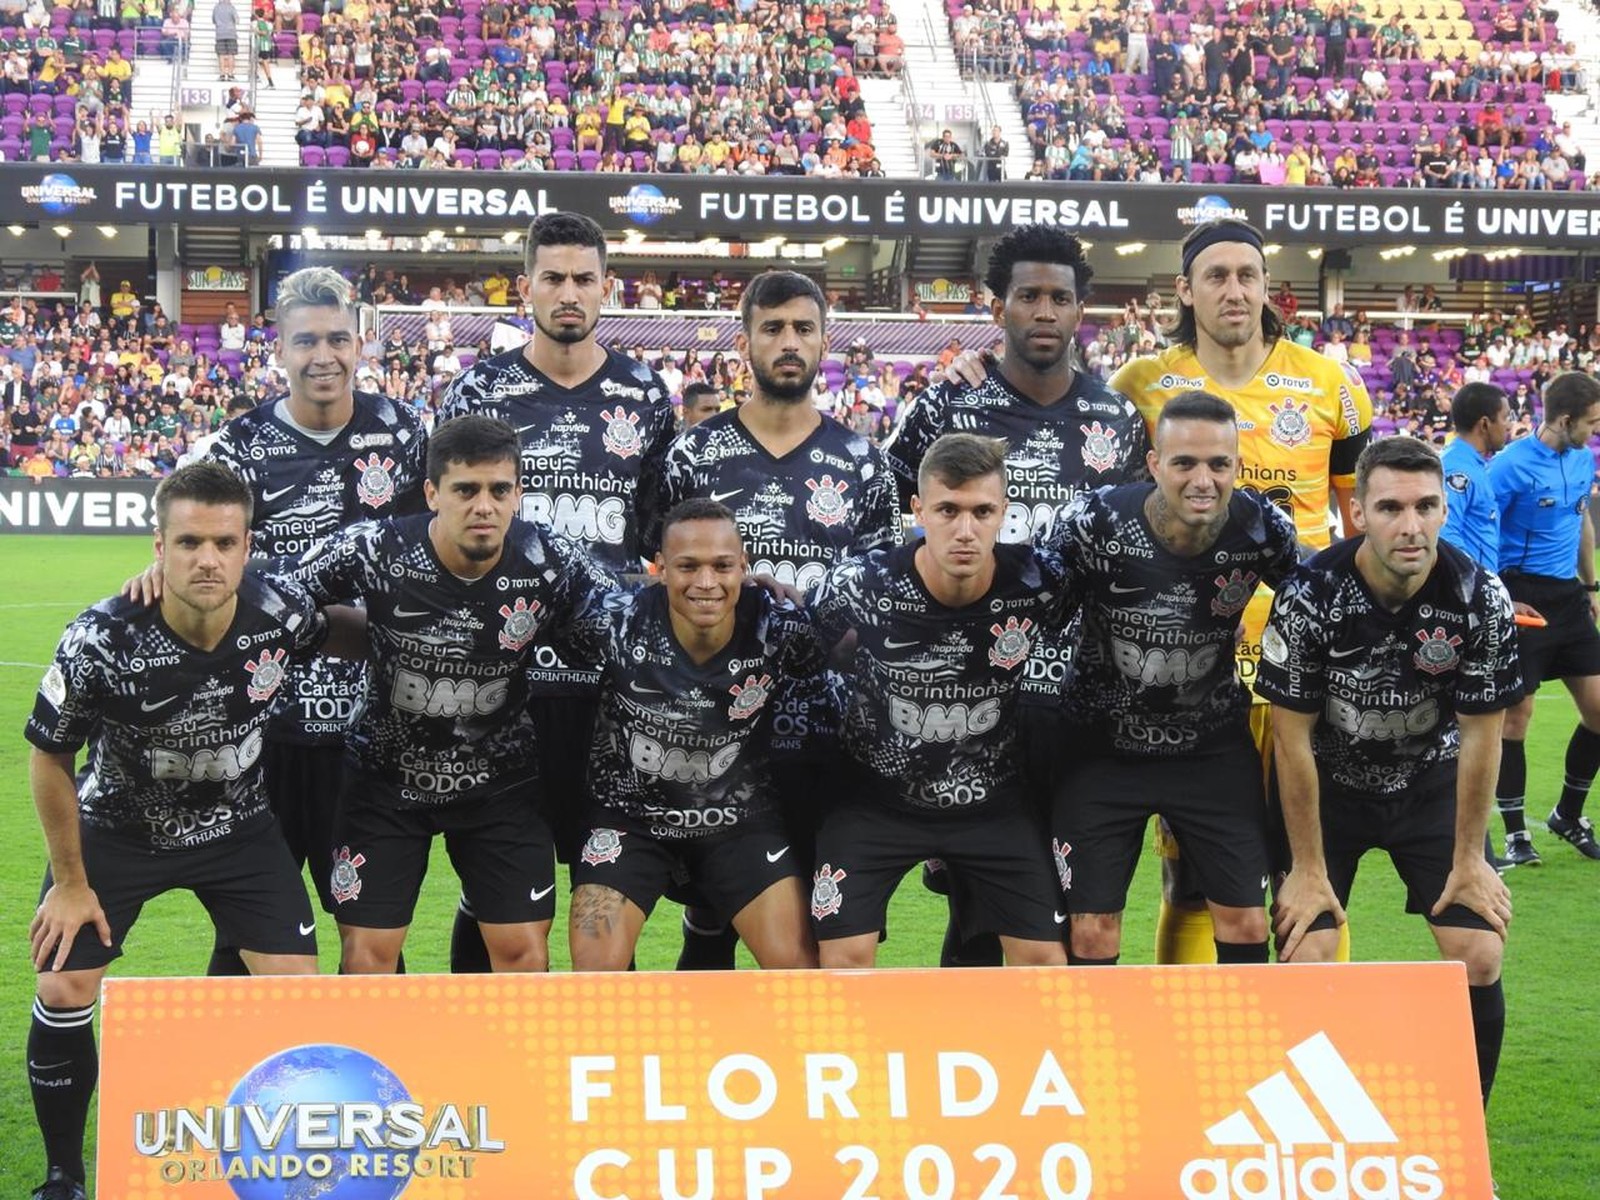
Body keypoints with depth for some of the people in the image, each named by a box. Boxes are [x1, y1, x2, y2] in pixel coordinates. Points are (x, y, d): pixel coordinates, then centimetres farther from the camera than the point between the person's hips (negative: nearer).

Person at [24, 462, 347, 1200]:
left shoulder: (281, 615, -25)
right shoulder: (101, 642, -30)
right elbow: (50, 760, -13)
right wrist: (70, 882, -7)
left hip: (236, 826, 2)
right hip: (115, 827, -1)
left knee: (298, 988, -6)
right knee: (63, 993, -10)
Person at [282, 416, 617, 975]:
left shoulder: (551, 562, -16)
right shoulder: (376, 551, -19)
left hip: (500, 779, 1)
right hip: (387, 775, -1)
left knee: (524, 951, 1)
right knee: (367, 956, -1)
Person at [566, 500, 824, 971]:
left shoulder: (776, 629, -19)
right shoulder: (618, 623, -21)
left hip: (741, 820, 1)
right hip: (628, 815, -1)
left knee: (799, 965, -7)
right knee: (596, 971, -13)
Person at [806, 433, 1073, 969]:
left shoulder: (1037, 581, -19)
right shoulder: (861, 584, -22)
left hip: (992, 799, 2)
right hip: (875, 797, -1)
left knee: (1044, 958, 0)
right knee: (843, 956, -8)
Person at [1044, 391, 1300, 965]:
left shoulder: (1263, 528, -14)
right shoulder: (1094, 523, -21)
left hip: (1216, 745, 2)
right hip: (1102, 743, -2)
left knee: (1246, 923, 0)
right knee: (1092, 931, -2)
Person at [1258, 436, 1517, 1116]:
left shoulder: (1481, 600, -20)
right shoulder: (1309, 596, -25)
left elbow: (1480, 737, -10)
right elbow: (1292, 737, -17)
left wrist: (1468, 860, -6)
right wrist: (1309, 869, -13)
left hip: (1432, 782, 2)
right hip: (1327, 784, -1)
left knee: (1479, 958, -10)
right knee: (1305, 961, -14)